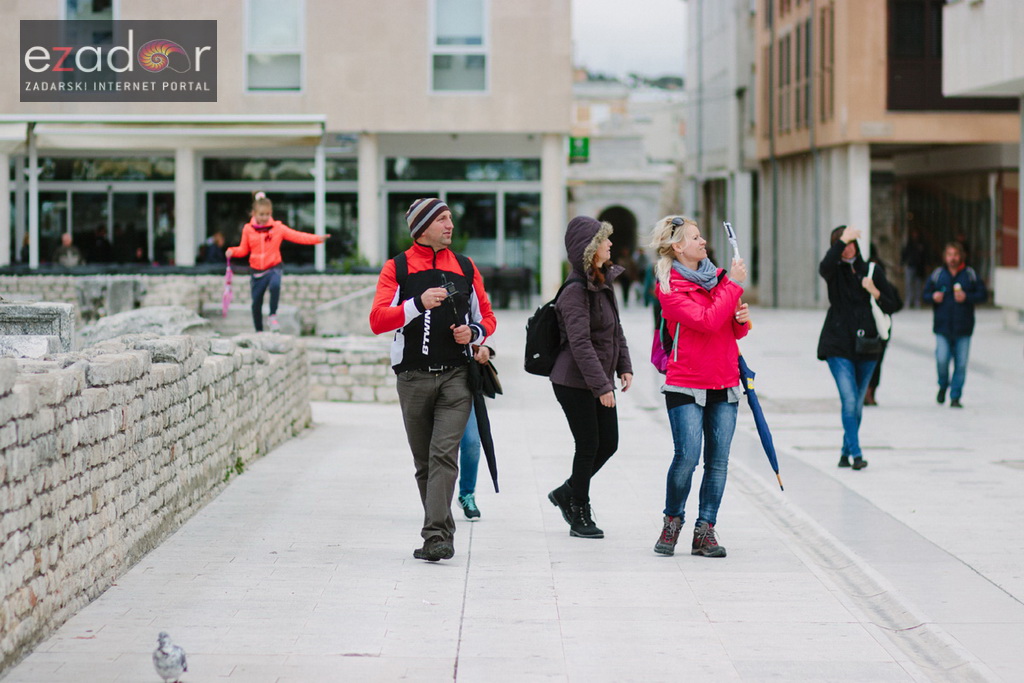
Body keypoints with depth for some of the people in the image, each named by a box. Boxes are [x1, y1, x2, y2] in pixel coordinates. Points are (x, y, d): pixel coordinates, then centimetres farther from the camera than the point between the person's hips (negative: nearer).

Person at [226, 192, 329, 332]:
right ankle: (259, 331, 24)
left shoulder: (278, 228, -2)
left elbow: (298, 236, -9)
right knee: (256, 303, 6)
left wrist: (317, 239, -19)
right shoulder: (248, 230, 2)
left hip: (274, 268, -2)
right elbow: (243, 250, 10)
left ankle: (273, 316, -18)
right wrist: (232, 252, -10)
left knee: (275, 285, -34)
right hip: (256, 271, 2)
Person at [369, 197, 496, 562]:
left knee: (444, 455, -14)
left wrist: (474, 332, -4)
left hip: (455, 376, 0)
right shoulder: (396, 268, 4)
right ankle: (442, 533, 19)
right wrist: (418, 304, -20)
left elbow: (487, 317, 19)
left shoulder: (465, 267, 12)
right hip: (413, 378, 0)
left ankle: (436, 536, -19)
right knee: (424, 462, 7)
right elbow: (377, 320, -7)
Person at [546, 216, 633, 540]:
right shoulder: (575, 291, -19)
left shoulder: (604, 282, 9)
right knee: (588, 446, -1)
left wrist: (624, 366, 10)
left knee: (609, 443, 11)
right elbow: (581, 343, -23)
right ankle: (580, 516, 14)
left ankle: (567, 493, 29)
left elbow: (615, 329, 19)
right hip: (575, 382, -9)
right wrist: (602, 385, -24)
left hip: (599, 380, 9)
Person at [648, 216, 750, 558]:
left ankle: (705, 532, 9)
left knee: (718, 462, 2)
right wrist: (733, 284, -14)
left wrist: (742, 320, -2)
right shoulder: (670, 288, -7)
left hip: (725, 386, 5)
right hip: (686, 386, -5)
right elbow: (707, 321, -20)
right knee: (687, 457, -12)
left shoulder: (718, 277, 12)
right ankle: (672, 520, 12)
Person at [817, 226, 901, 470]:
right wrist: (842, 241, -26)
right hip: (839, 346, -3)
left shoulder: (872, 272, 8)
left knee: (857, 403, 10)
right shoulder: (835, 272, 1)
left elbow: (892, 305, 7)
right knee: (849, 400, -14)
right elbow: (824, 267, -24)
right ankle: (856, 454, -14)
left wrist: (875, 292, -11)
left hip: (866, 346, 3)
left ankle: (846, 452, 23)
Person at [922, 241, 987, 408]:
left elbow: (983, 294, 4)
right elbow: (925, 294, 12)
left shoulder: (970, 274, 3)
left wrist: (967, 297, -12)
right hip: (943, 326, 0)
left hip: (963, 327, 0)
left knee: (961, 363, 0)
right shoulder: (937, 274, 5)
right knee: (942, 360, -11)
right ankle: (943, 385, 19)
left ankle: (955, 397, 10)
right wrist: (933, 296, -10)